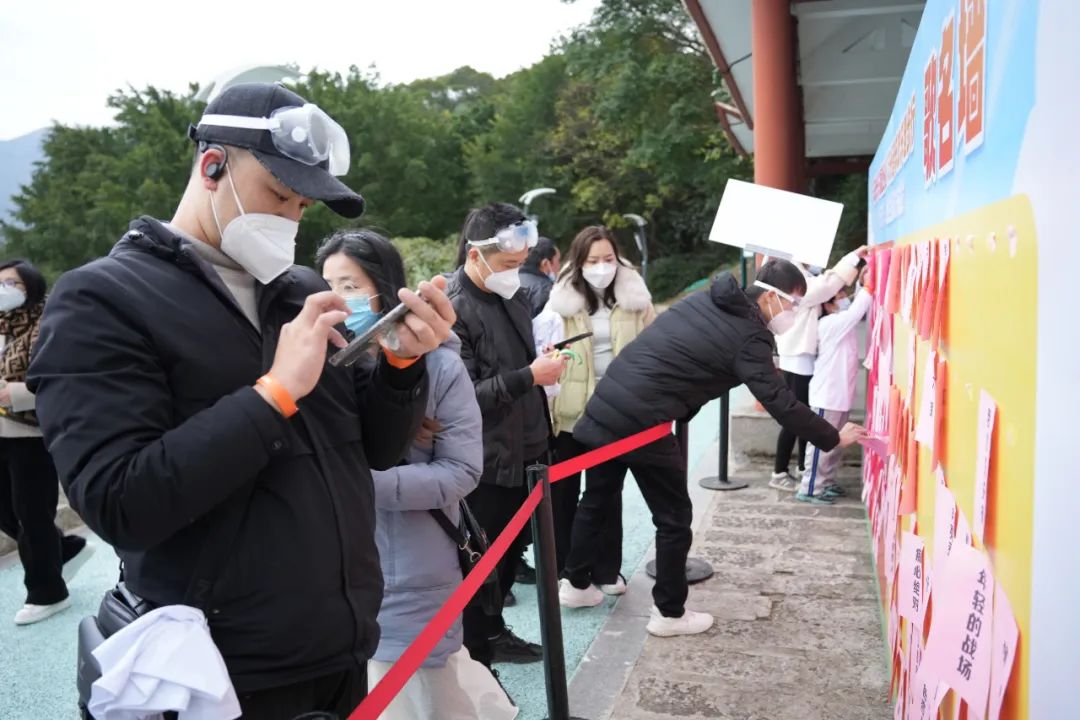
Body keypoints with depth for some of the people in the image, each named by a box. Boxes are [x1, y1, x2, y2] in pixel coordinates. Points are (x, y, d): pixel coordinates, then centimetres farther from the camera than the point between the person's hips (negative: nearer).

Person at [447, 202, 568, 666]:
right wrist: (530, 376, -24)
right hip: (485, 465, -8)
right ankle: (475, 661, 23)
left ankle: (493, 631, 40)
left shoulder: (510, 295, 9)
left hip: (521, 451, 9)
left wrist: (544, 362, 5)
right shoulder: (453, 309, -20)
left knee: (511, 549, 21)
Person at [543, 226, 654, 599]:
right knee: (563, 490, 11)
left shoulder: (635, 297, 1)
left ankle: (606, 569, 28)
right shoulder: (562, 299, -6)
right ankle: (561, 570, 27)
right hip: (570, 409, -1)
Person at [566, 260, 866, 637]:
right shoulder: (749, 336, -9)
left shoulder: (704, 299, 14)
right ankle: (669, 613, 20)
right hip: (642, 422, -8)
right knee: (674, 518, 8)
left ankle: (576, 582, 38)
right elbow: (781, 403, -10)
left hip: (606, 403, 8)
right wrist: (833, 438, 1)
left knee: (596, 498, 23)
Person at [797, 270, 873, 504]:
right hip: (827, 396, -9)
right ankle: (809, 489, 0)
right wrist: (868, 287, -22)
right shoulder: (830, 324, -16)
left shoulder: (843, 324, 11)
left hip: (840, 394, 9)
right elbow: (855, 313, -28)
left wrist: (862, 285, 2)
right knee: (821, 443, -5)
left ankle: (827, 482, 25)